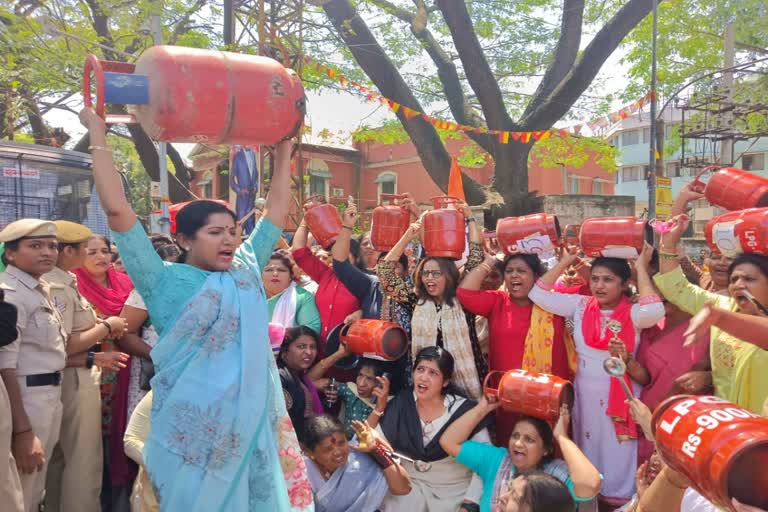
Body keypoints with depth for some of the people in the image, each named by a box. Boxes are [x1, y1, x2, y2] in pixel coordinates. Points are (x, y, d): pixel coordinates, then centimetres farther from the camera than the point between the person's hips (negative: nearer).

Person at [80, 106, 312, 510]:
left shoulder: (246, 272, 7)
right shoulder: (166, 282, -6)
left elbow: (277, 210, 13)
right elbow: (117, 210, -13)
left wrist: (283, 151, 16)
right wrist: (98, 135, -8)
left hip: (251, 420, 5)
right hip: (193, 426, -4)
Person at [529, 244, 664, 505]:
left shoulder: (633, 313, -9)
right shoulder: (580, 305, 0)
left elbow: (655, 310, -31)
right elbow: (538, 293, -4)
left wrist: (641, 267, -20)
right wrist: (565, 261, -3)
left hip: (621, 397, -3)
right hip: (585, 396, 3)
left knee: (617, 456, 7)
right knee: (587, 452, 16)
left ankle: (619, 496, 27)